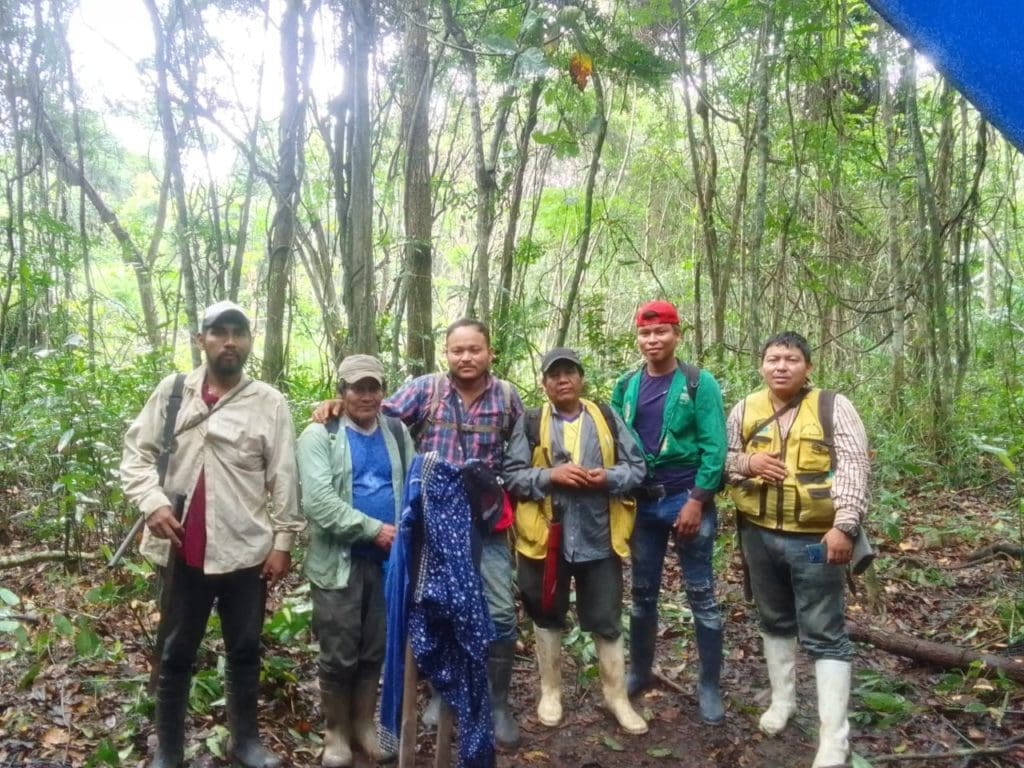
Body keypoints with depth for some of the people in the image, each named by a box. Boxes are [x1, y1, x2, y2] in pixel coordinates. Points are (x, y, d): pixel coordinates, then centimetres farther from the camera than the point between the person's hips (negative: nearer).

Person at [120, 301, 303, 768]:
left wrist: (283, 541, -5)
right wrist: (152, 501, -13)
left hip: (246, 549, -1)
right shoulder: (172, 391, 3)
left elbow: (283, 479, -4)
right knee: (176, 653, 14)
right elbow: (136, 452, 3)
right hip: (183, 549, 1)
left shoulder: (269, 402, -4)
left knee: (245, 650, 14)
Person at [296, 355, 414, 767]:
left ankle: (364, 723, 31)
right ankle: (336, 732, 24)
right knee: (339, 654, 4)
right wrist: (374, 529, -18)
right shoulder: (319, 435, -6)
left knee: (376, 650, 13)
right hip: (339, 561, -4)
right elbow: (318, 501, -17)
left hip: (389, 560, 4)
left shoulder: (397, 433, 9)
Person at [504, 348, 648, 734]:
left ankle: (617, 696, 25)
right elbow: (511, 475, -4)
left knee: (606, 619, 9)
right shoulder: (530, 423, 1)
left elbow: (637, 466, 5)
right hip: (546, 537, 0)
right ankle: (550, 692, 31)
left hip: (599, 537, 1)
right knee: (547, 616, 14)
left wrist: (608, 477, -14)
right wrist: (551, 475, -18)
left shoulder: (606, 417, 6)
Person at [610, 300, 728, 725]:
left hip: (687, 501, -4)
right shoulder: (626, 386, 6)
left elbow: (714, 447, -11)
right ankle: (639, 672, 30)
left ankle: (709, 685, 17)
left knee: (701, 595, 5)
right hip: (642, 502, 4)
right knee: (643, 593, 14)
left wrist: (697, 501, -17)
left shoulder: (699, 384, -7)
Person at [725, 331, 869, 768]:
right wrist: (746, 461, -12)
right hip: (759, 534, 4)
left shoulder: (833, 407, -5)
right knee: (774, 620, 19)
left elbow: (854, 467, -11)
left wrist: (845, 524, -20)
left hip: (815, 538, -4)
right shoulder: (744, 410, 6)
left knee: (825, 635, 0)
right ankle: (782, 699, 37)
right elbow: (722, 458, 10)